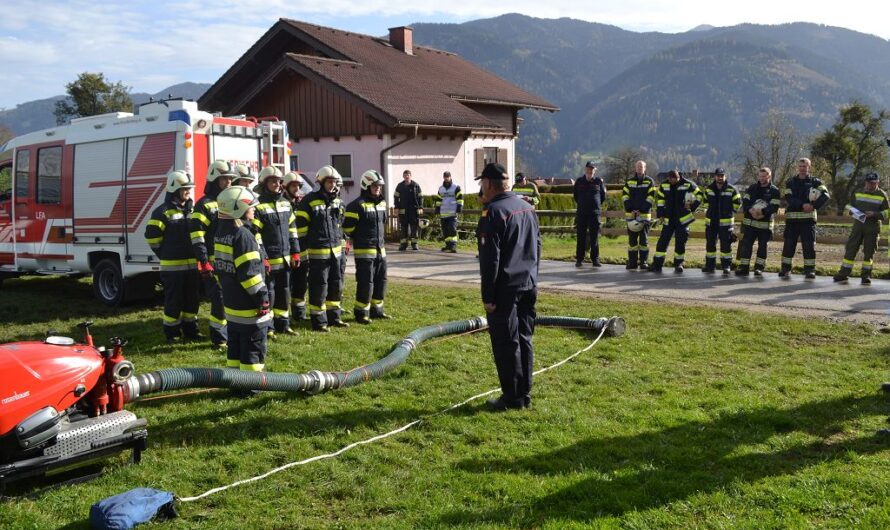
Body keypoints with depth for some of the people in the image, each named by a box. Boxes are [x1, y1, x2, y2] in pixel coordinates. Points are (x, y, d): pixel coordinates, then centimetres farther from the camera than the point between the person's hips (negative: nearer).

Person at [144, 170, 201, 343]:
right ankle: (172, 333, 12)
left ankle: (190, 329, 25)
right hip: (173, 267, -6)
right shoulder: (163, 212, -9)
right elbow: (152, 236, -8)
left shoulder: (192, 209, 12)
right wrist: (167, 255, -3)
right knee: (174, 301, 1)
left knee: (192, 299, 13)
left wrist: (197, 255, 13)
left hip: (192, 264, 6)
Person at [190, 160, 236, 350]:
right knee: (220, 300, -5)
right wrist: (204, 262, -17)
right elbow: (197, 235, -12)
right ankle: (219, 338, 6)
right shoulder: (204, 205, -6)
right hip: (216, 263, -6)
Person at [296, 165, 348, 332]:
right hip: (318, 252, -7)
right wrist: (303, 247, -9)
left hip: (335, 250, 7)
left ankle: (334, 317, 26)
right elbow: (301, 226, -9)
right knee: (319, 287, -2)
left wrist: (341, 243, 21)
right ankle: (318, 321, 7)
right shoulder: (310, 201, -10)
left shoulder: (338, 201, 11)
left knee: (336, 286, 13)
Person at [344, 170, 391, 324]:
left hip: (380, 249, 8)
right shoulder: (358, 205, -13)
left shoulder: (382, 203, 12)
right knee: (365, 282, -7)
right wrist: (360, 239, -3)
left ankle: (376, 309, 25)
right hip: (364, 251, -8)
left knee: (381, 281, 12)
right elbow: (348, 227, -12)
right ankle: (361, 313, 3)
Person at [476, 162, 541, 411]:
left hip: (505, 288, -8)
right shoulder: (527, 207, 12)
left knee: (506, 344, 0)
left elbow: (490, 258, -17)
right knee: (524, 339, 13)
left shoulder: (493, 212, -14)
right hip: (529, 285, 8)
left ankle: (512, 397, 6)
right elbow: (537, 246, 18)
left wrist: (488, 295, -14)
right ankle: (524, 395, 20)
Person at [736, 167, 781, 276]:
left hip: (765, 224, -2)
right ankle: (744, 267, 1)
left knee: (762, 246, 4)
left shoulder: (774, 191, -1)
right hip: (750, 222, 2)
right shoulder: (752, 188, 9)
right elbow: (745, 202, 2)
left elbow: (774, 207, -11)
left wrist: (762, 211, -25)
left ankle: (759, 267, 12)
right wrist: (750, 210, -18)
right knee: (746, 244, -2)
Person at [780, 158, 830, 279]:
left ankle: (810, 269, 2)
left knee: (809, 245, -3)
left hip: (808, 218, -1)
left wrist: (814, 206, -22)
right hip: (792, 218, 1)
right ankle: (785, 268, 9)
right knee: (789, 244, 2)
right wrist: (802, 205, -20)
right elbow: (788, 198, -5)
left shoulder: (815, 182, 6)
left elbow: (825, 195, -8)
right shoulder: (790, 182, 10)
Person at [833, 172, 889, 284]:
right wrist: (853, 211, -4)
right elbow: (850, 206, 19)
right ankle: (843, 273, 3)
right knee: (850, 248, -1)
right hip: (858, 224, 3)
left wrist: (874, 214, -17)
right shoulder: (859, 193, 10)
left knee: (869, 251, 1)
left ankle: (866, 275, 9)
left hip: (873, 227, -2)